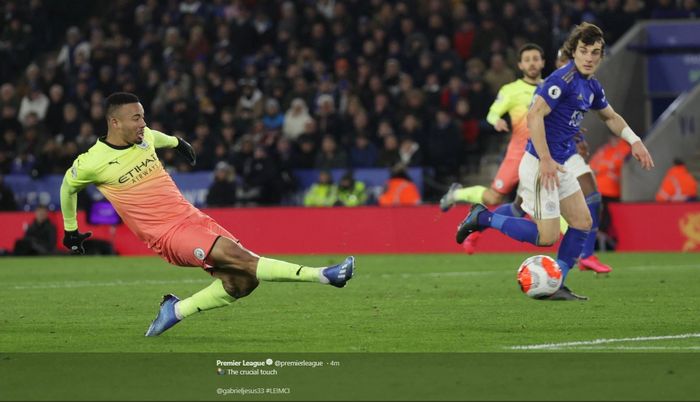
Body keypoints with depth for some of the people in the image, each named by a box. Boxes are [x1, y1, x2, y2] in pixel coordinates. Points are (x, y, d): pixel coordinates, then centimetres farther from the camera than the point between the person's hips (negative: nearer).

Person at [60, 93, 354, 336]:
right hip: (167, 235, -7)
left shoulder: (143, 138, 7)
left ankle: (176, 310, 8)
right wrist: (71, 231, 24)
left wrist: (176, 142, 51)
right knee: (239, 258, -24)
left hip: (191, 217, 7)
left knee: (241, 282, -8)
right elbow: (68, 187, 11)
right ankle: (321, 275, -31)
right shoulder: (92, 163, -8)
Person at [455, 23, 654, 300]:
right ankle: (483, 217, 6)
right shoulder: (564, 79, -19)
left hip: (561, 165, 9)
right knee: (547, 236, -8)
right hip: (540, 164, -9)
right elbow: (534, 115, -26)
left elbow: (610, 117, 30)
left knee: (582, 222, 7)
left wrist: (634, 141, 19)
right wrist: (546, 161, -27)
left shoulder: (591, 86, 10)